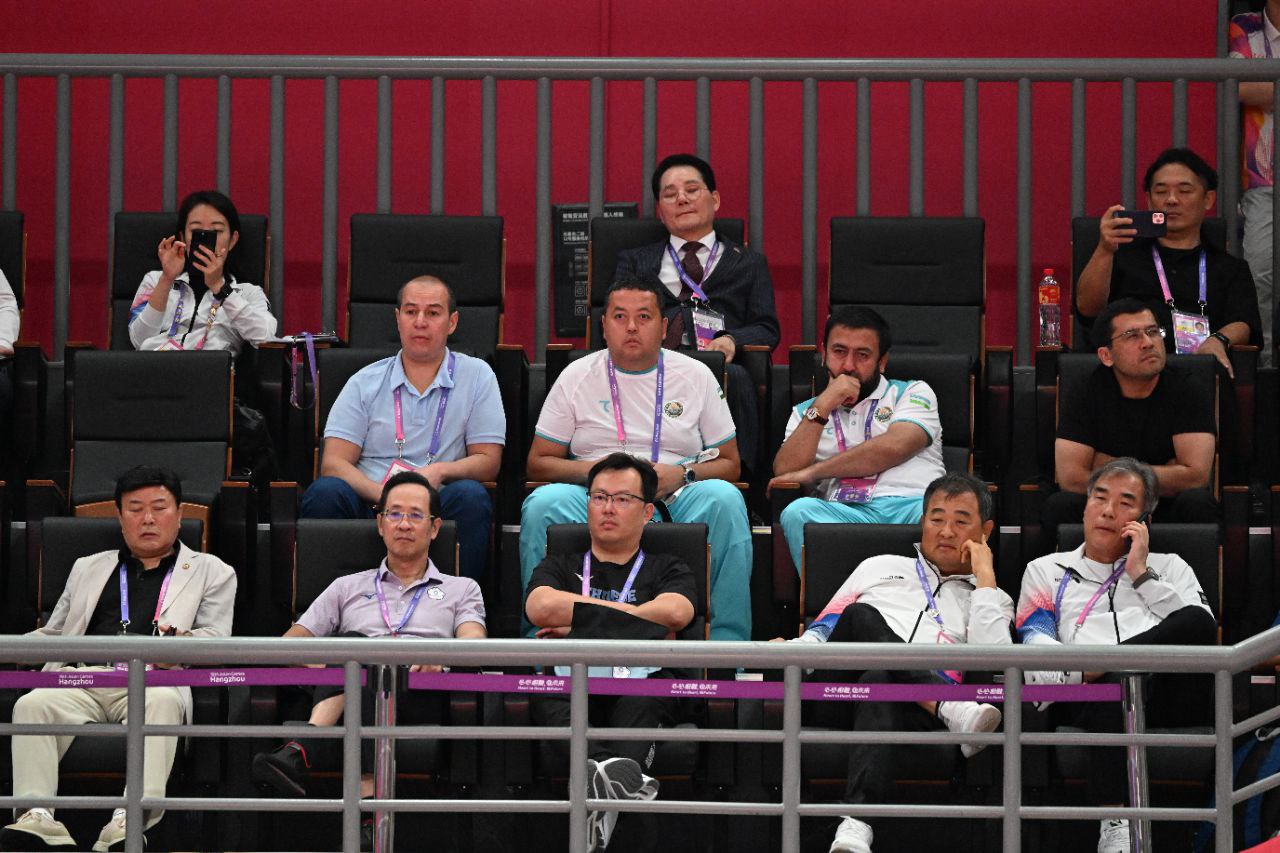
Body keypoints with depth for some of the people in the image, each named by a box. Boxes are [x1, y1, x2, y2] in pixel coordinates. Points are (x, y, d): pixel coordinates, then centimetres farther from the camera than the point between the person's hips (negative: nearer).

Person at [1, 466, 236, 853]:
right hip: (83, 678, 3)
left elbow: (216, 637, 10)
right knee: (32, 704, -31)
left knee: (162, 702, -40)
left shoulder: (211, 572, 24)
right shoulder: (88, 568, 33)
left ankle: (129, 821, -55)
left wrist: (184, 641, -13)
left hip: (153, 680, -3)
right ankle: (37, 817, -45)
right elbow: (52, 636, 32)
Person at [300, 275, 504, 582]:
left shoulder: (477, 376, 13)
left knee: (471, 496, -32)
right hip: (369, 506, 1)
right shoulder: (365, 383, 14)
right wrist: (385, 495, -17)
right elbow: (334, 462, 3)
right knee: (325, 491, -29)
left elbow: (488, 461, 8)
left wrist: (439, 471, -14)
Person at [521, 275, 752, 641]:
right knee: (543, 503, -32)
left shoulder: (696, 376, 13)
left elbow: (729, 463, 13)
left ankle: (726, 642, -29)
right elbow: (539, 462, 10)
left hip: (675, 500, 0)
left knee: (724, 498, -32)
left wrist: (681, 474, -9)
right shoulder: (577, 377, 12)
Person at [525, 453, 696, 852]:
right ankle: (606, 765, -64)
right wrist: (631, 616, 7)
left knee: (647, 687, -38)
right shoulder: (561, 568, 31)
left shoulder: (666, 570, 28)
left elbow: (675, 613, 2)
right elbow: (541, 608, 7)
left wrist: (578, 621, 5)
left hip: (642, 687, 0)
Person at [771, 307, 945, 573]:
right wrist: (822, 408, 4)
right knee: (798, 512, -34)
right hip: (846, 511, 1)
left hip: (913, 503, -1)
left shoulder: (914, 392, 22)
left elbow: (894, 448, 1)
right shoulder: (806, 412, 30)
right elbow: (785, 472, 11)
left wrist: (811, 472, 4)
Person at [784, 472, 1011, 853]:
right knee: (862, 616, -30)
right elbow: (824, 627, 28)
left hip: (914, 708, -2)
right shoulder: (881, 568, 35)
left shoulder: (992, 601, 28)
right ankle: (952, 711, -46)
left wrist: (984, 578, 12)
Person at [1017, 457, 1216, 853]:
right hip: (1085, 702, -1)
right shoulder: (1046, 571, 29)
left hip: (1162, 696, 1)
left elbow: (1203, 629, 11)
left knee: (1196, 622, -32)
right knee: (1114, 689, -42)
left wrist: (1142, 575, 10)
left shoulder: (1168, 567, 30)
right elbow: (1034, 645, 13)